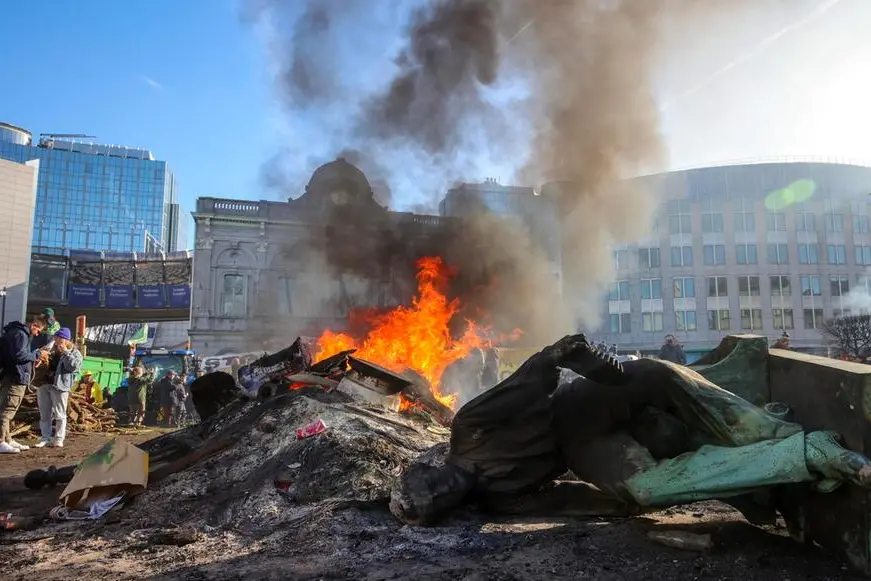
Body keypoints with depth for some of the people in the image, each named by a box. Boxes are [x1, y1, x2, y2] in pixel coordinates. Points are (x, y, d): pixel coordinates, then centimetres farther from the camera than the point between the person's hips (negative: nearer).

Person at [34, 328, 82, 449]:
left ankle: (59, 440, -2)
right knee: (44, 414, 8)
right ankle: (45, 438, 14)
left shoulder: (74, 352, 1)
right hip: (44, 384, 6)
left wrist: (65, 352, -15)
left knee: (59, 415, -4)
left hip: (59, 386, -6)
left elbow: (73, 366, -16)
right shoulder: (52, 350, 19)